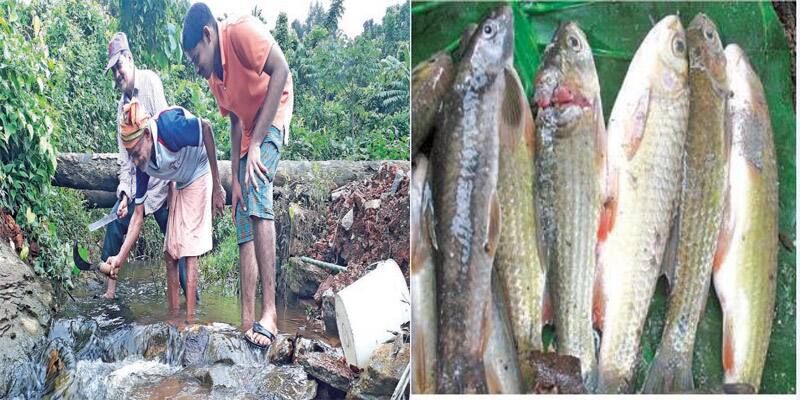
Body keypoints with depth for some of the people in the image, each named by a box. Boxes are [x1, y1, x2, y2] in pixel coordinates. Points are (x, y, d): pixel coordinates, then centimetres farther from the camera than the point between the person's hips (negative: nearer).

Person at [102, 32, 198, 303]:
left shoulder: (150, 81, -7)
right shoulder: (121, 105, 13)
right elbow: (124, 157, 10)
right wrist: (124, 193, -3)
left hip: (159, 177, -6)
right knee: (114, 225, -2)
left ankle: (190, 293, -3)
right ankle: (110, 289, 9)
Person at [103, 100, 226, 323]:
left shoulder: (169, 127, -35)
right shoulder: (143, 165, -16)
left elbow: (206, 128, -21)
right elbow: (138, 214, -9)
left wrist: (217, 187, -22)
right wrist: (121, 257, -18)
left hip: (199, 176, -6)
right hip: (177, 183, 6)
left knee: (190, 253, -11)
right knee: (169, 253, 5)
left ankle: (189, 319, -8)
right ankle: (173, 316, 13)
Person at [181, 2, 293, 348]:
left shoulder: (242, 32, -16)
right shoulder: (214, 79, 8)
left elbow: (281, 71, -25)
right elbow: (236, 123, 9)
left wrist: (256, 143, -24)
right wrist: (234, 178, -3)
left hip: (273, 119, -9)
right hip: (250, 130, 9)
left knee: (257, 192, -29)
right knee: (244, 226, 1)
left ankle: (269, 311, -30)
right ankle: (247, 321, 1)